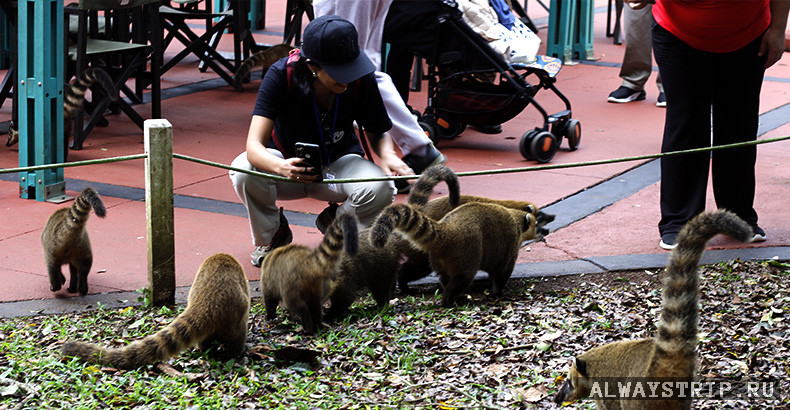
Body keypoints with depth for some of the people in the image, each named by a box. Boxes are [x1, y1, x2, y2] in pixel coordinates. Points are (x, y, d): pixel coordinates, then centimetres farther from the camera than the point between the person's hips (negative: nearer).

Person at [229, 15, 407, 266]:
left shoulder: (361, 80, -21)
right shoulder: (281, 74, -27)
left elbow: (378, 133, -4)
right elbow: (254, 146, -33)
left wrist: (388, 156, -29)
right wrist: (280, 167, -57)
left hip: (338, 164, 1)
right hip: (288, 160, -1)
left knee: (381, 188, -32)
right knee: (244, 171, -35)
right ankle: (271, 236, -1)